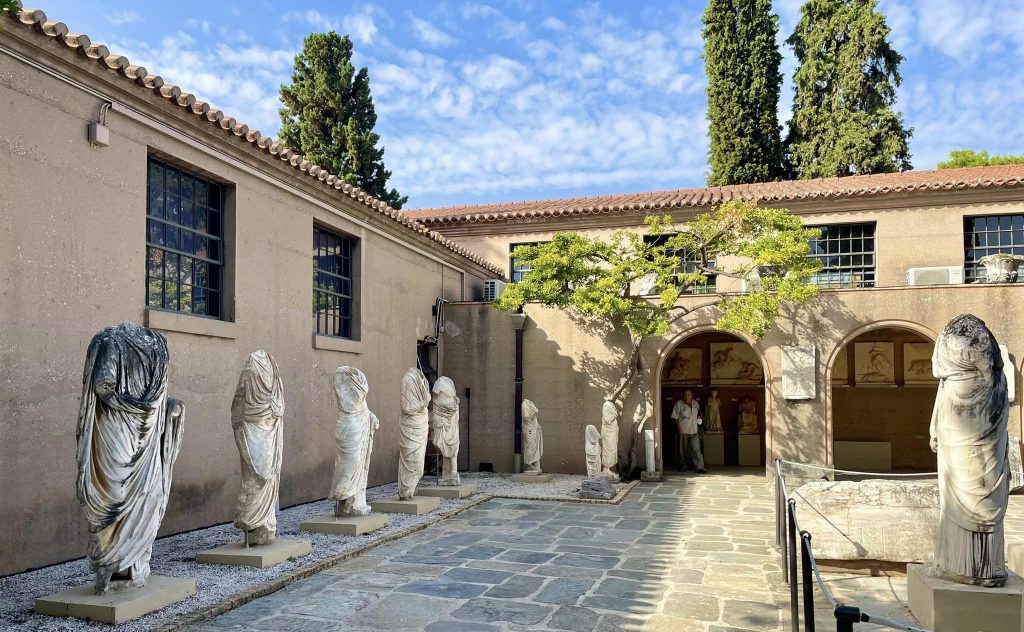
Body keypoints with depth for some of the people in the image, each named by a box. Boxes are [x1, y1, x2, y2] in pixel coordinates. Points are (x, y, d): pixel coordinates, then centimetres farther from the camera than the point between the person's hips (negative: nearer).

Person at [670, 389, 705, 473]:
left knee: (696, 449, -5)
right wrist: (678, 428, -11)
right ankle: (683, 466, 22)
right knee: (683, 450, 7)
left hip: (694, 431, 2)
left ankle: (700, 467, -5)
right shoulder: (679, 404, -6)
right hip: (683, 431, -2)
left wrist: (699, 417, 5)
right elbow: (676, 417, -4)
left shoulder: (696, 403, 7)